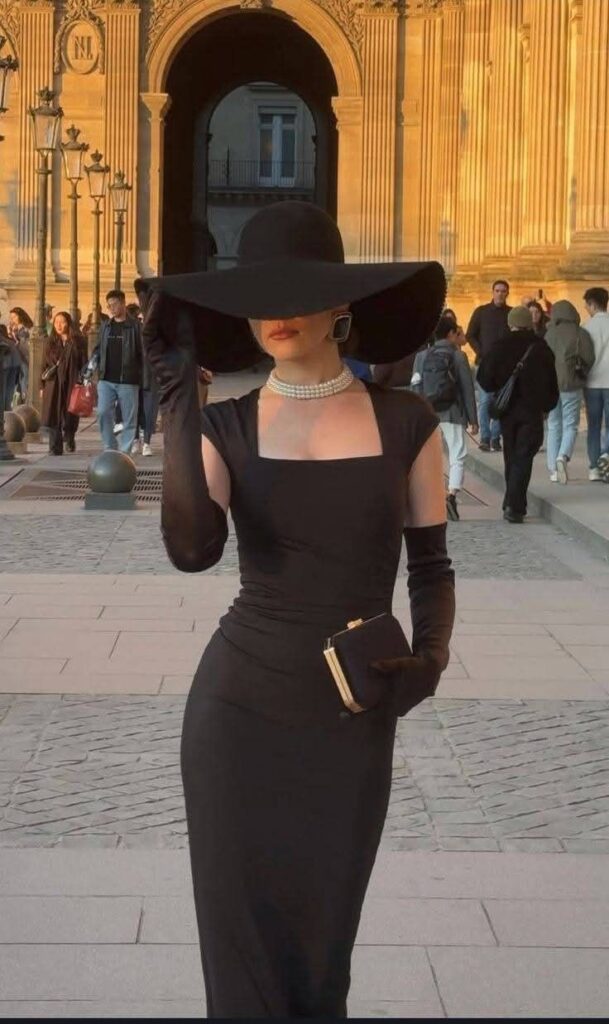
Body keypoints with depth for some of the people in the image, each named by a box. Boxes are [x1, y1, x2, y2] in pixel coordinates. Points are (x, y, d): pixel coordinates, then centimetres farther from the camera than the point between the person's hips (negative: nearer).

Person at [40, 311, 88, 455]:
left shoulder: (78, 342, 4)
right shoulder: (50, 342, 10)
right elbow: (44, 365, 11)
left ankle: (69, 438, 34)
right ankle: (55, 448, -3)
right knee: (53, 416, -6)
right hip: (53, 384, 1)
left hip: (71, 384, -1)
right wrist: (42, 386, 6)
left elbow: (83, 363, 3)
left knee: (70, 416, 5)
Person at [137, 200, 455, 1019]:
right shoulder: (224, 427, -3)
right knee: (242, 942, 7)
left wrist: (430, 654, -14)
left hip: (353, 720, 0)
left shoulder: (405, 423, -3)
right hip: (239, 706, 0)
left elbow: (431, 565, 4)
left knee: (322, 945, 13)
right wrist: (178, 395, -21)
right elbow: (192, 550, -21)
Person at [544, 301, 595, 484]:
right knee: (570, 426, 6)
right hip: (571, 386, -2)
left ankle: (553, 469, 8)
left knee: (553, 427, 11)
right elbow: (589, 360, -5)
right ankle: (563, 456, -20)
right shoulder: (581, 334, -5)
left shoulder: (548, 334, 1)